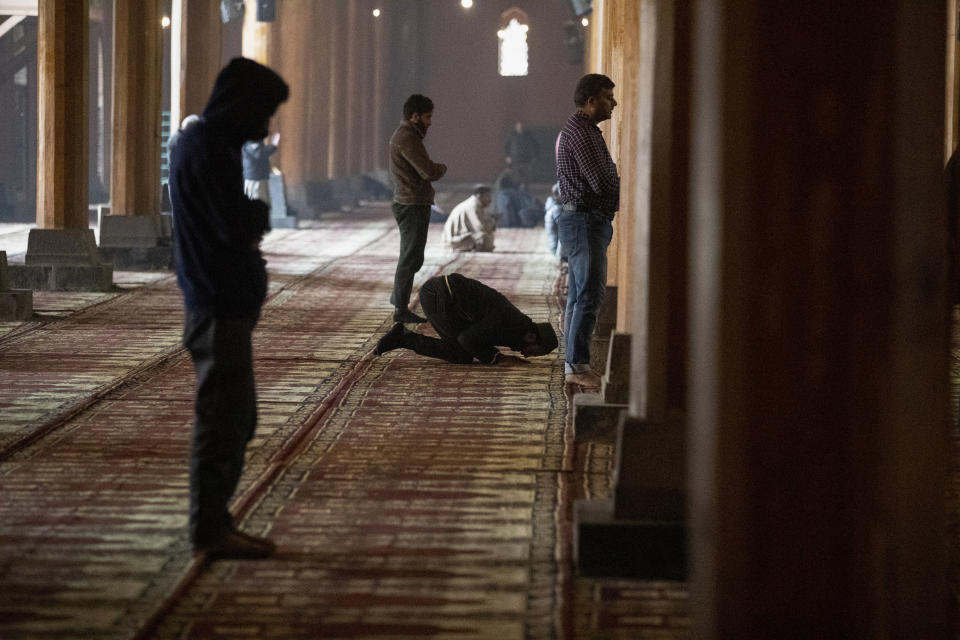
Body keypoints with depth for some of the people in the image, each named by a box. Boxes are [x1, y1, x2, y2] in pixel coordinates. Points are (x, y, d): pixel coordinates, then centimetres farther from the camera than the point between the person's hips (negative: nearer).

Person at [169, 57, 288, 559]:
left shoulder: (198, 142, 16)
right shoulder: (210, 151, -17)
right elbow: (239, 227, -22)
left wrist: (252, 216, 1)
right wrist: (263, 213, -3)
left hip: (223, 304, 10)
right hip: (221, 305, -10)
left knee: (235, 417, 16)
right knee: (222, 418, -5)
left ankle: (214, 522, 22)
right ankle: (210, 530, 0)